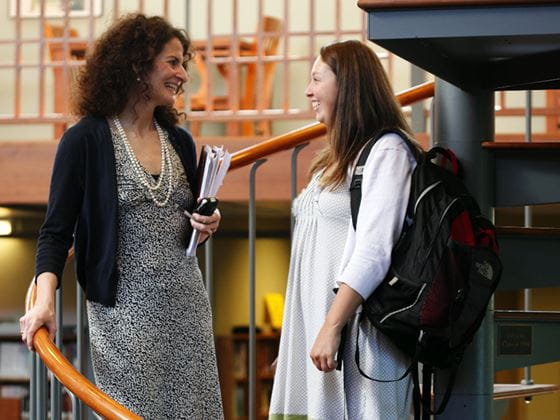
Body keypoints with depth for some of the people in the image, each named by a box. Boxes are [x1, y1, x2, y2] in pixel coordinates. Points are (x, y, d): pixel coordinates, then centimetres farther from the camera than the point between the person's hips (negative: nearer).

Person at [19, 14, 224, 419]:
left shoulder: (180, 141, 12)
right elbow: (57, 231, -7)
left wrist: (205, 226, 1)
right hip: (124, 308, -5)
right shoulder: (85, 141, -6)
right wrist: (45, 298, -20)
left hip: (187, 304, 6)